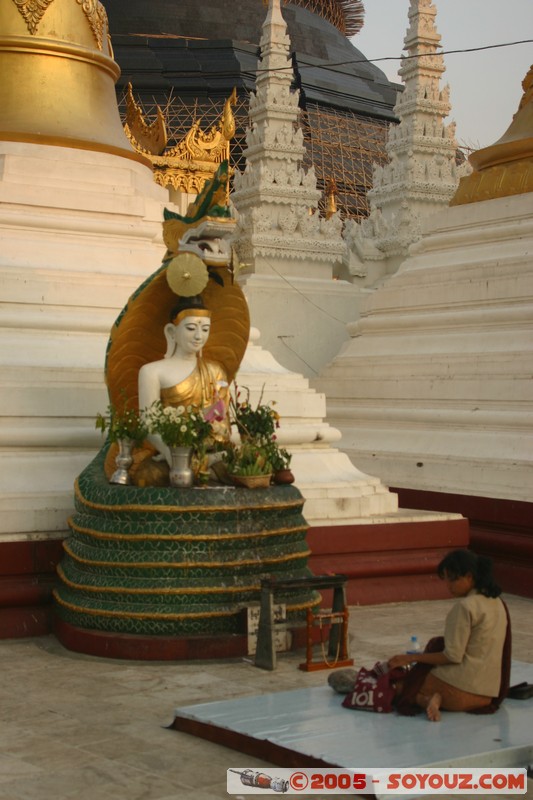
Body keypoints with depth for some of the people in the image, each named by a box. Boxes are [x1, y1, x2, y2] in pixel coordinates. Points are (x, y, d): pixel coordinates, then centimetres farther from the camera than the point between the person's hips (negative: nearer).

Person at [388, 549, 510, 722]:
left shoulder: (465, 606, -16)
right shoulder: (496, 602, 9)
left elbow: (453, 656, -16)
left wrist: (411, 658, -8)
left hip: (463, 686, -9)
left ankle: (431, 699, -17)